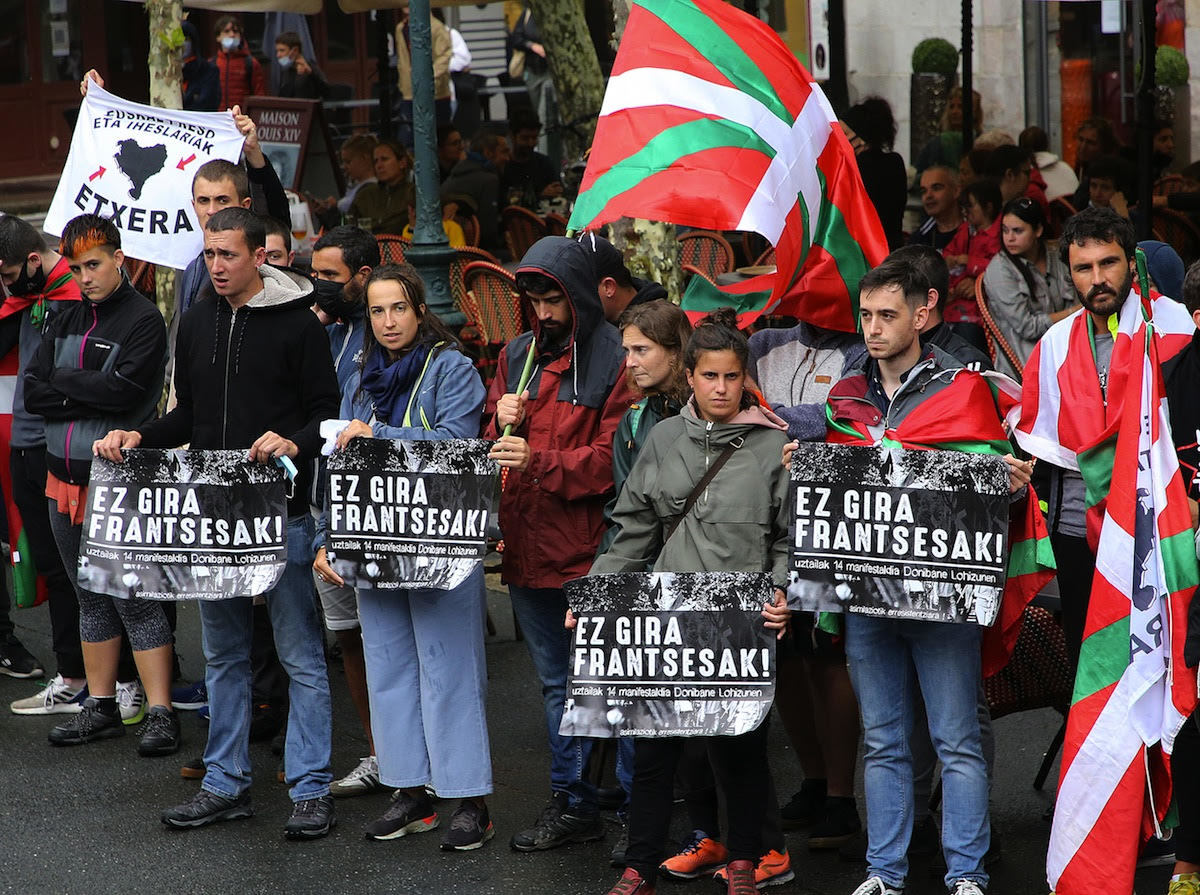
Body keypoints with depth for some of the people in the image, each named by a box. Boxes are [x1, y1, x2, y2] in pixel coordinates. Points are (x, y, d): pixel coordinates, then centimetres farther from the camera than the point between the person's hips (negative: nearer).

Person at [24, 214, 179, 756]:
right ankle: (101, 707, 22)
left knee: (135, 601, -7)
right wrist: (93, 397, -9)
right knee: (92, 599, 14)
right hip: (66, 477, 7)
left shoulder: (144, 320, -7)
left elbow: (124, 391, -20)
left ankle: (160, 713, -4)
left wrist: (64, 381, -8)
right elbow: (33, 394, 5)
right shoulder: (67, 321, 13)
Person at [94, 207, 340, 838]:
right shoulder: (197, 323, 12)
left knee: (299, 654, -2)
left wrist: (294, 443, -25)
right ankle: (226, 784, 20)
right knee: (222, 654, 12)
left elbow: (327, 409, -6)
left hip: (282, 509, -6)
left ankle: (311, 789, 1)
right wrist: (138, 438, 5)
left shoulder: (297, 323, -5)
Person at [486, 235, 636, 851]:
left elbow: (613, 459, -14)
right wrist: (501, 423, -3)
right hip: (528, 546, 7)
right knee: (557, 681, 14)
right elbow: (490, 450, 19)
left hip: (588, 549, -7)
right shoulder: (518, 355, 13)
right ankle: (571, 805, 22)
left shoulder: (614, 359, -8)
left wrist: (539, 462, -23)